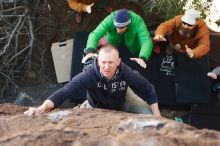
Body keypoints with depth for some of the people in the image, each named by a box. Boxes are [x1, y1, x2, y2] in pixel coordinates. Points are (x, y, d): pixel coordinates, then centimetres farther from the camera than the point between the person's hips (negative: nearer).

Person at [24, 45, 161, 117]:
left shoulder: (126, 73, -36)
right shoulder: (89, 75, -42)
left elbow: (148, 89, -20)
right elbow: (65, 91, -52)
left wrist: (157, 117, -23)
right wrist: (42, 108, -69)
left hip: (123, 101, 1)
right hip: (97, 107, 0)